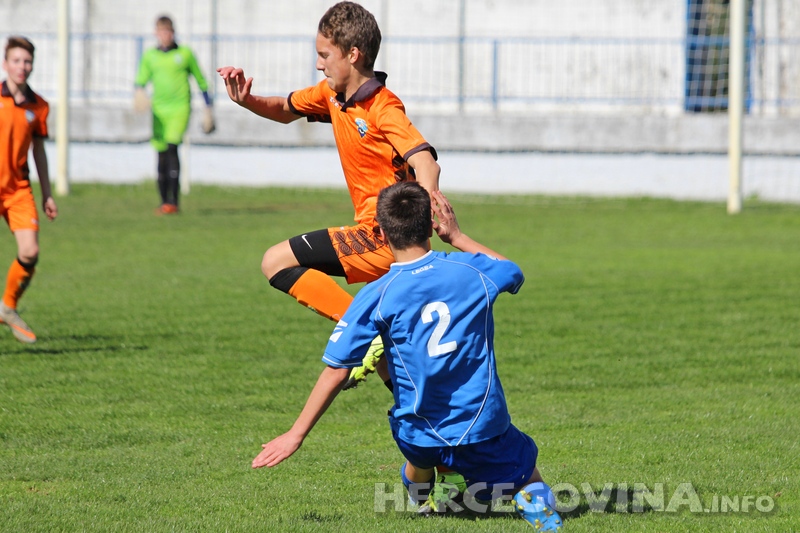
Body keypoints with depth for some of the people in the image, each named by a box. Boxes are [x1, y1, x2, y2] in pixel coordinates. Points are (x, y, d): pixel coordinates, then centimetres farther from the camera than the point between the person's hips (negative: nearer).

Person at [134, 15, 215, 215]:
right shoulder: (150, 56, 11)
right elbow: (142, 78, 2)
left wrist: (208, 108, 13)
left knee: (172, 147, -19)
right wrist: (139, 91, -21)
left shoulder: (185, 54, 5)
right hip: (159, 108, 3)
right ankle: (164, 201, 15)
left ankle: (173, 201, -22)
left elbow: (201, 81, 13)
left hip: (180, 107, -3)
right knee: (162, 154, 5)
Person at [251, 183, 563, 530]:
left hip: (419, 437, 2)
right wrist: (457, 236, 24)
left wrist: (296, 435, -4)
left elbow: (336, 372, -11)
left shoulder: (376, 297, -12)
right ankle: (534, 500, -11)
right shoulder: (472, 270, -6)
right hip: (483, 429, -2)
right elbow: (513, 273, 20)